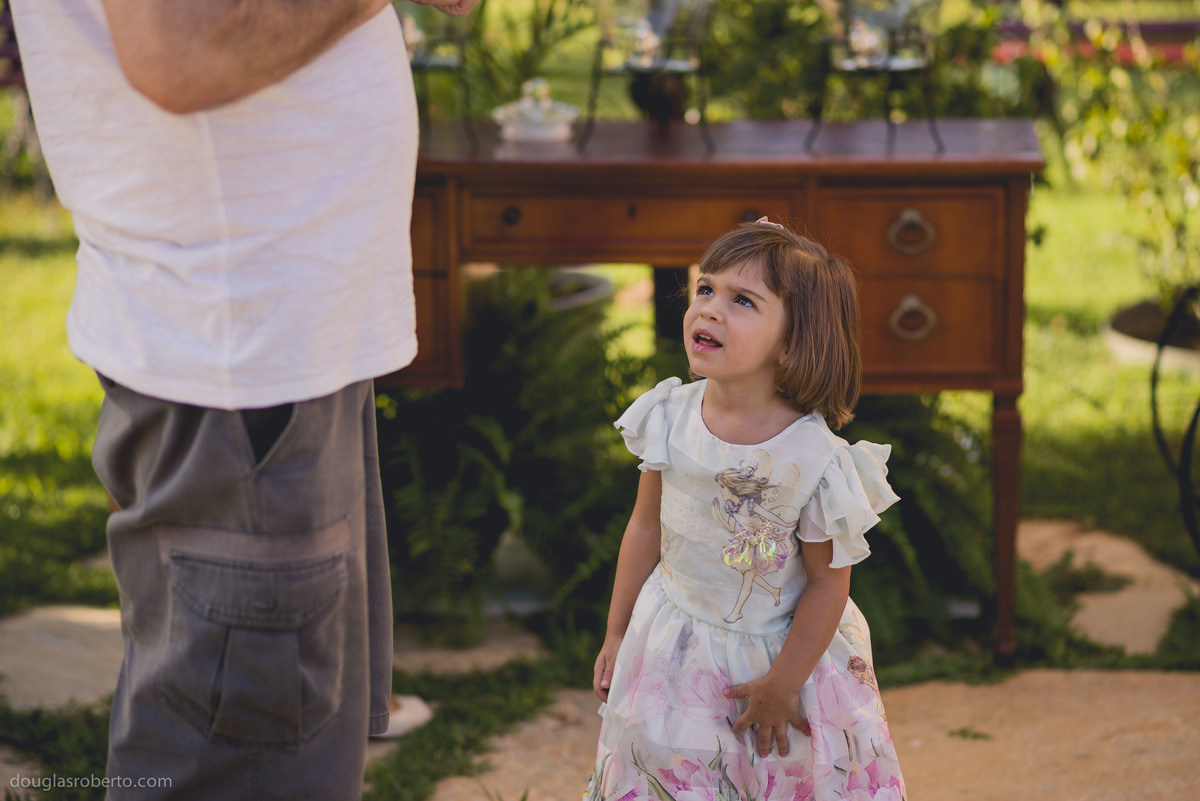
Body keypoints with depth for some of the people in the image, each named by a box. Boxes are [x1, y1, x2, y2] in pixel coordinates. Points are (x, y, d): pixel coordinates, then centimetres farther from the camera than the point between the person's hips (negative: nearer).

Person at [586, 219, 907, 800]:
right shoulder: (670, 416, -11)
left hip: (780, 653, -3)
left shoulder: (815, 459, -24)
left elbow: (829, 583, -15)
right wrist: (617, 633, 8)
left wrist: (781, 686, -11)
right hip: (673, 643, 4)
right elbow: (646, 528, 2)